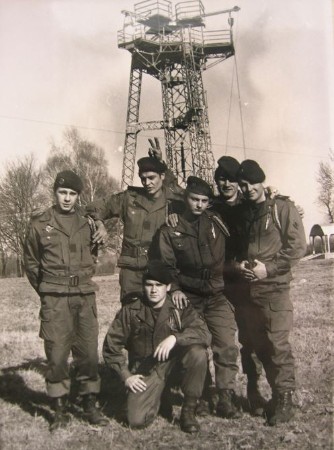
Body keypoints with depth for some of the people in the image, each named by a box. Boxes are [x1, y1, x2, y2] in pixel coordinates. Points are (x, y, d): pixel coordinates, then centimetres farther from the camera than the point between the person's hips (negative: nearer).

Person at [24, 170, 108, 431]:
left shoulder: (86, 225, 8)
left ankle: (90, 405, 17)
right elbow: (31, 262, 11)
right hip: (54, 301, -2)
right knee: (57, 353, -1)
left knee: (88, 352, 5)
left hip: (85, 297, 2)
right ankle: (61, 408, 11)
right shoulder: (40, 224, 2)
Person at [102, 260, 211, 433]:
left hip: (174, 358, 0)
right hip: (145, 368, 0)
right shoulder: (130, 311, -6)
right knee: (137, 420, -19)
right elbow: (111, 345, 0)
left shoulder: (180, 308, -7)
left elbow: (204, 333, -21)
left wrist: (175, 337, -35)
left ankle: (188, 410, -10)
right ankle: (154, 395, 18)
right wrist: (126, 375, -7)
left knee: (197, 352, -31)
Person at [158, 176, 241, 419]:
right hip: (187, 297, 0)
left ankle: (226, 399, 2)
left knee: (227, 346, -9)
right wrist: (175, 288, -16)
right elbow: (166, 264, -4)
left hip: (217, 296, 0)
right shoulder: (171, 229, -2)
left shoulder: (217, 222, 1)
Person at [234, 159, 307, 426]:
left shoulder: (283, 208, -1)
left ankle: (284, 399, 3)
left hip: (275, 287, -5)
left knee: (278, 343, -7)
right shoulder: (242, 214, 15)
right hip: (246, 289, 5)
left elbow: (298, 246, -8)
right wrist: (238, 264, 1)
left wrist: (268, 268, -14)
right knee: (257, 344, 10)